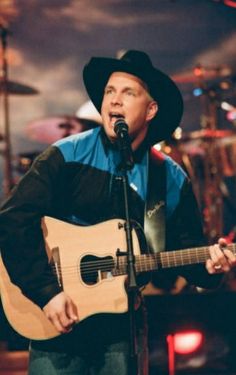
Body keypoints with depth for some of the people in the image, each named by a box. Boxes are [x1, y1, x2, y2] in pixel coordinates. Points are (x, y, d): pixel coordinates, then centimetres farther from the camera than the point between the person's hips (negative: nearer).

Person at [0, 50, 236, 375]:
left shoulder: (171, 179, 2)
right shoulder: (67, 156, -6)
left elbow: (186, 250, 6)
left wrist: (208, 266, -17)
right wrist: (46, 290, -21)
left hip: (123, 326, 3)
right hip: (58, 324, -2)